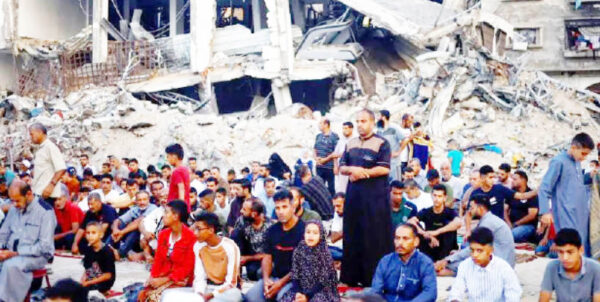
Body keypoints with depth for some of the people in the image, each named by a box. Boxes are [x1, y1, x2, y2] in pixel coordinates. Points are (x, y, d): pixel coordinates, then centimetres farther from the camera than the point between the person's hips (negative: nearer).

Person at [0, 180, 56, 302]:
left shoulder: (45, 211, -9)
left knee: (11, 265, -35)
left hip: (36, 256, -6)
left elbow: (45, 246, -14)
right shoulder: (14, 209, 12)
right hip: (12, 255, 6)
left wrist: (16, 253, -19)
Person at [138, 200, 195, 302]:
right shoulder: (163, 234, 9)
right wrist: (153, 277, -9)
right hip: (162, 275, 6)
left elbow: (187, 267, -13)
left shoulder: (190, 237, -12)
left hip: (180, 278, -6)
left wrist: (165, 280, -17)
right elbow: (158, 259, 8)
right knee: (142, 294, -18)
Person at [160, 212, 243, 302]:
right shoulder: (198, 246, 1)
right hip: (208, 288, 6)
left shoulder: (230, 247, -15)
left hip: (229, 290, -5)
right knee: (169, 294, -14)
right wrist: (199, 294, -19)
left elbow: (231, 283, -15)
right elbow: (199, 278, 1)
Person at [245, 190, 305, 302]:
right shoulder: (273, 230, 9)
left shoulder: (303, 230, -11)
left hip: (294, 279, -6)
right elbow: (267, 257, 12)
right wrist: (266, 279, -7)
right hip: (274, 276, 6)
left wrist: (281, 283, -17)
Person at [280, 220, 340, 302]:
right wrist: (298, 293, -17)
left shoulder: (324, 255, -9)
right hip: (301, 289, 3)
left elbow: (322, 282, -11)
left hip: (320, 291, -3)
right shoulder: (298, 251, 0)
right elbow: (295, 277, 1)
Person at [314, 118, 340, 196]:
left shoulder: (334, 136, -6)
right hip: (319, 166, 6)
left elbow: (335, 152, -11)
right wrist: (316, 158, -1)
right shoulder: (318, 136, 13)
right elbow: (315, 150, 18)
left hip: (329, 167, -6)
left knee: (331, 187, 0)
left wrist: (325, 159, -14)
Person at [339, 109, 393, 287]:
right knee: (353, 235, 7)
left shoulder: (381, 143, -4)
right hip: (354, 195, 6)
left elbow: (384, 169, -13)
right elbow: (342, 168, 12)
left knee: (374, 237, -4)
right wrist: (352, 169, -9)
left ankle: (374, 278, 2)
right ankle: (352, 277, 15)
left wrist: (362, 173, -11)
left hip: (375, 196, -6)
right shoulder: (351, 144, 15)